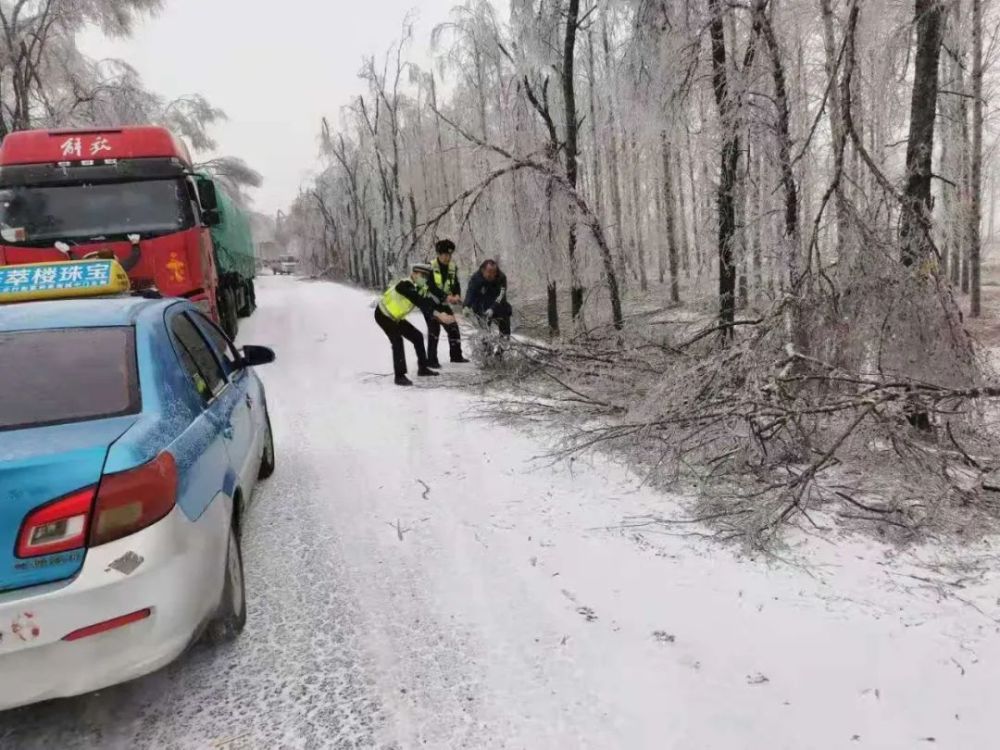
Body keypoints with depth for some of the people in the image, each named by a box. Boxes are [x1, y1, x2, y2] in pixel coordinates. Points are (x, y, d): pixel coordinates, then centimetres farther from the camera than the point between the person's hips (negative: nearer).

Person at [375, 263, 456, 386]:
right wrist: (438, 314, -51)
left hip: (396, 317, 9)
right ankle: (400, 376, -21)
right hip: (383, 315, -9)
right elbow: (419, 302, -43)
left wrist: (446, 314, -30)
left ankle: (422, 368, 20)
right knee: (397, 341, -24)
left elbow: (429, 303, -12)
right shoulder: (404, 285, -31)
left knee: (417, 336, 9)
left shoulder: (420, 289, -4)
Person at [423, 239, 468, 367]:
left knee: (453, 328, 8)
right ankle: (431, 360, -8)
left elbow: (456, 284, -2)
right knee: (434, 329, -13)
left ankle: (456, 355, 23)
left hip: (443, 304, 6)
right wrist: (446, 297, -34)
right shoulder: (430, 266, -16)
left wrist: (457, 295, -23)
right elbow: (431, 287, -24)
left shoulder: (453, 267, 1)